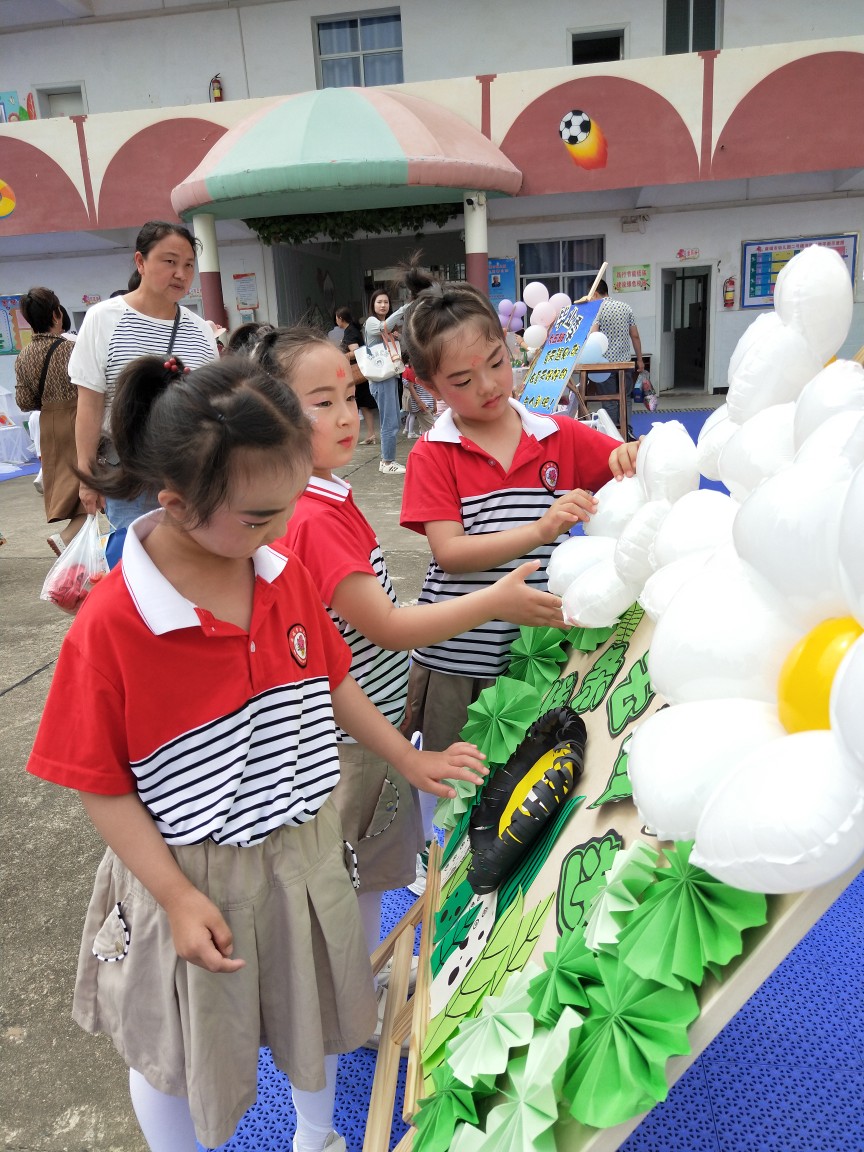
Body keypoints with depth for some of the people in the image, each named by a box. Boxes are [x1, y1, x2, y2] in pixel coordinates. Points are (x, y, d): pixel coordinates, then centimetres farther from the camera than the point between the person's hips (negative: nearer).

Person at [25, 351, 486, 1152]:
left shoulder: (285, 575, -10)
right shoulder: (109, 627, -26)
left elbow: (332, 683, 4)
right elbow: (100, 784, -17)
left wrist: (409, 762, 8)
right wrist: (177, 898, -17)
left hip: (306, 852, 5)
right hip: (195, 876, -5)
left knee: (314, 1015, 28)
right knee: (179, 1055, 21)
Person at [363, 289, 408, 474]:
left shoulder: (389, 327, 22)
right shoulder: (371, 322, -7)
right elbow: (384, 327, -28)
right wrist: (404, 309, -38)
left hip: (391, 376, 9)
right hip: (381, 378, -9)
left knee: (394, 422, 12)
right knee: (390, 423, -9)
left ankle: (386, 460, 20)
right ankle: (388, 463, -2)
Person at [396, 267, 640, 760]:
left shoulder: (561, 436, 3)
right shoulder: (433, 454, -5)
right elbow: (449, 553, -15)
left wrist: (637, 457, -16)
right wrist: (541, 530, -27)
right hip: (455, 659, -2)